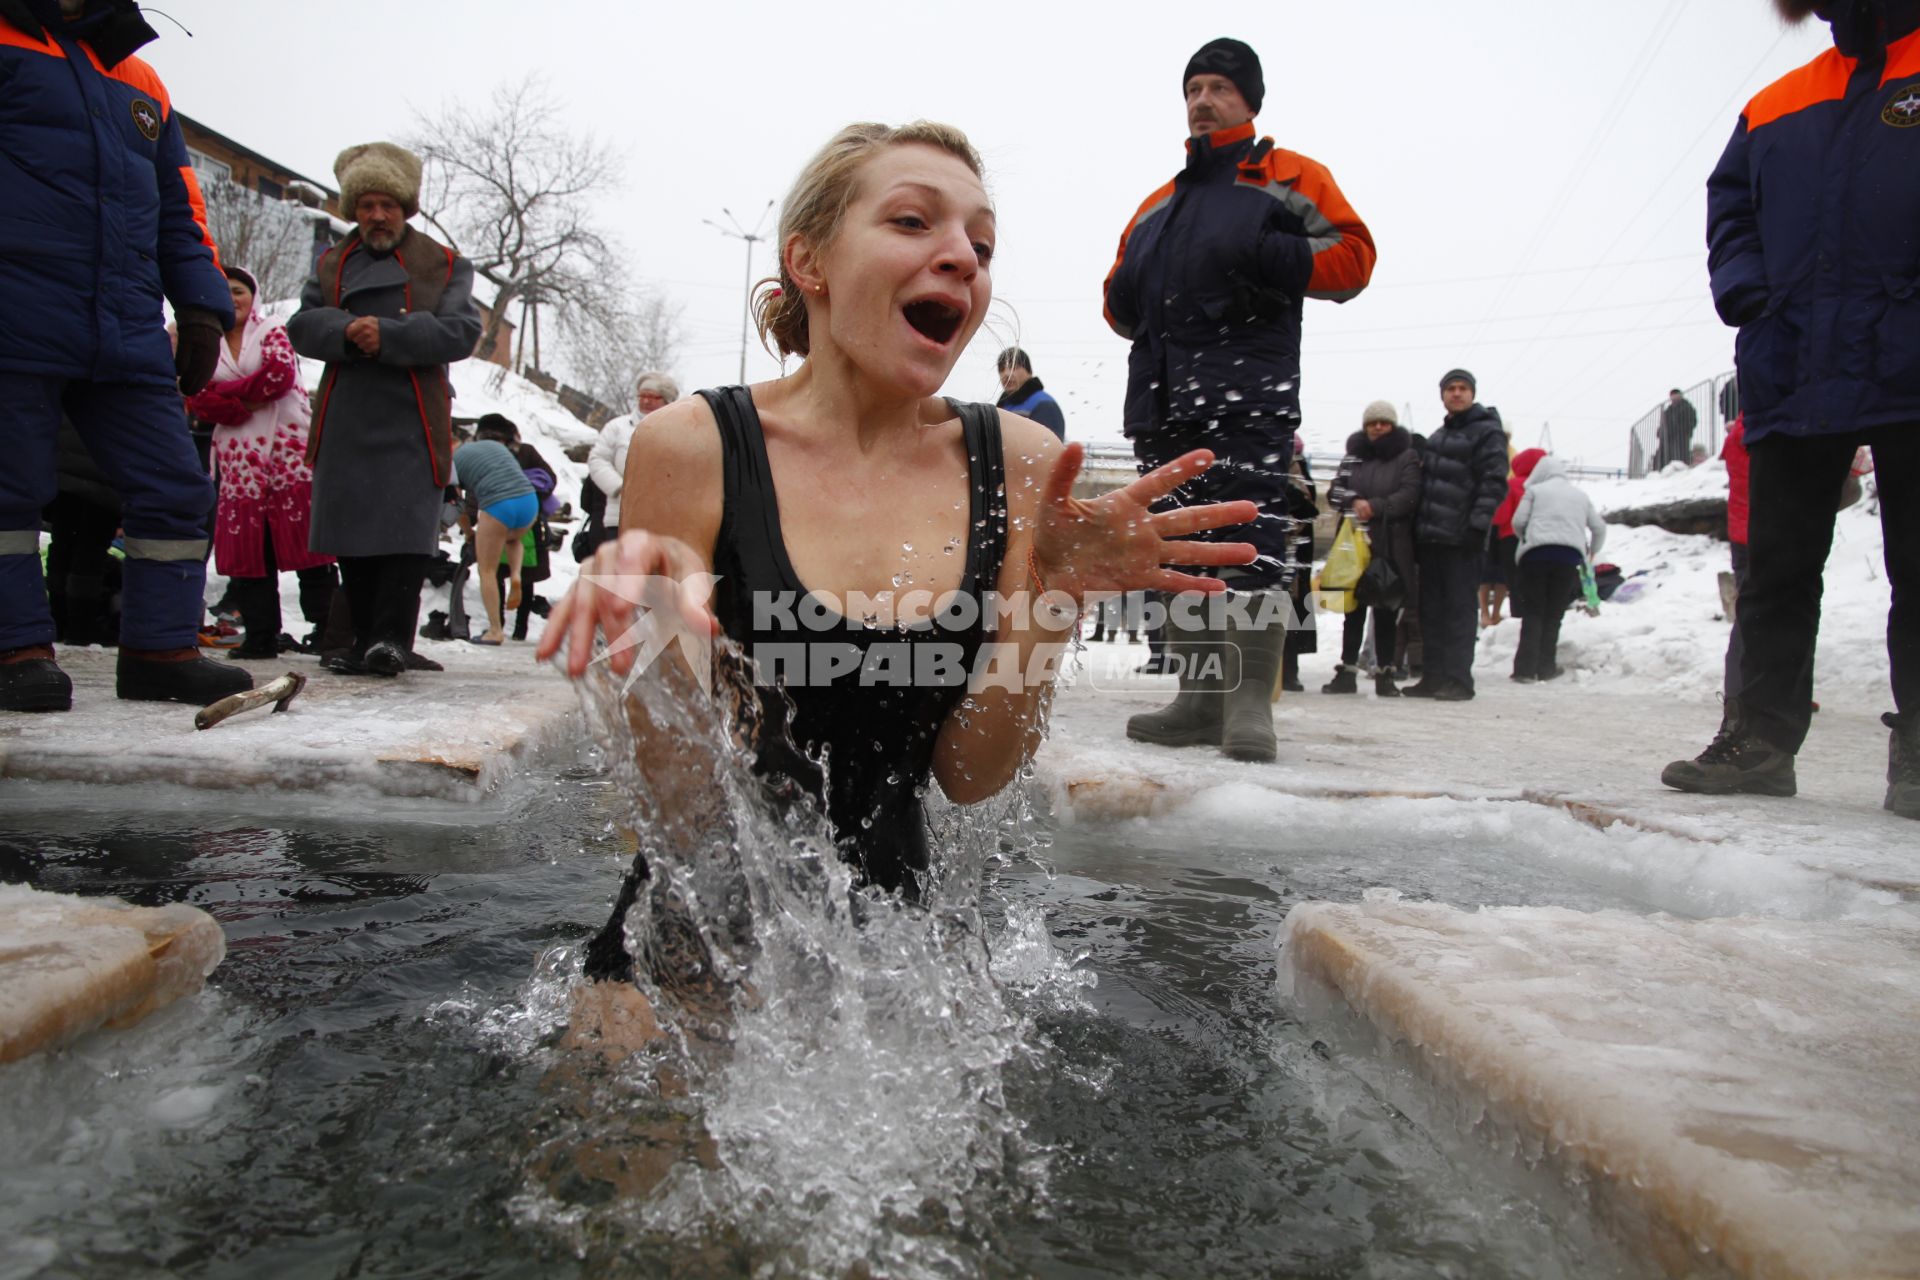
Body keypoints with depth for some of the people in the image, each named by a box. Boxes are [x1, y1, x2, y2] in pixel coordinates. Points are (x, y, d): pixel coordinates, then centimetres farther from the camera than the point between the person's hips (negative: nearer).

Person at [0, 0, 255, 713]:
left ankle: (159, 650, 7)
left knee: (175, 489, 0)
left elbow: (181, 212, 22)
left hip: (129, 337, 5)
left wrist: (202, 306, 11)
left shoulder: (142, 85, 23)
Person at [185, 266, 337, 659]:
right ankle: (261, 637, 4)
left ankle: (326, 625, -9)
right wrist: (247, 405, -11)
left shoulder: (273, 332, 9)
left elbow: (280, 375, -9)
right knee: (247, 544, 1)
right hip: (239, 457, 4)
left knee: (304, 536, -10)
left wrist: (225, 391, -4)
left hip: (288, 448, -4)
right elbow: (198, 399, 4)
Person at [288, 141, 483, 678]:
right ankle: (364, 639, 11)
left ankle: (392, 637, -10)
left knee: (405, 528, -12)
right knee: (352, 531, 4)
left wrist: (387, 336, -16)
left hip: (412, 421, -3)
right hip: (346, 419, 4)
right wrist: (348, 332, -14)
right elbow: (302, 326, 8)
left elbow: (460, 331, -5)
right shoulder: (331, 265, 20)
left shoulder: (444, 265, 10)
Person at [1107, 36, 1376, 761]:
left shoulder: (1289, 177, 14)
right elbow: (1122, 304, 30)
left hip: (1248, 389, -6)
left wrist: (1270, 259, -13)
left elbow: (1353, 256, 3)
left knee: (1252, 536, -15)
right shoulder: (1157, 205, 30)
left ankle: (1250, 700, -13)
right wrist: (1125, 297, 6)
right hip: (1161, 397, 6)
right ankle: (1200, 698, 6)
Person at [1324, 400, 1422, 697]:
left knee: (1386, 611, 1)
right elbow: (1335, 491, 5)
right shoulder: (1353, 456, 14)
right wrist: (1354, 502, -14)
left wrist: (1375, 507, -20)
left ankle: (1384, 673, 7)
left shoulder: (1407, 457, 5)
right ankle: (1347, 671, 10)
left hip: (1392, 546, -2)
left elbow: (1409, 495, -8)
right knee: (1353, 609, 5)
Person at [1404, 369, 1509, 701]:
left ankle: (1458, 679, -3)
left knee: (1458, 610, -6)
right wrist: (1418, 527, 16)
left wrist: (1478, 525, -20)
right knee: (1431, 610, 8)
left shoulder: (1487, 431, -3)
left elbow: (1494, 483, -12)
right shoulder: (1439, 435, 21)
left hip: (1461, 539, -8)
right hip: (1431, 537, 8)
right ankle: (1434, 676, 14)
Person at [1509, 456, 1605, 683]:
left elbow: (1518, 522, 2)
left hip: (1536, 553, -2)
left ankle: (1525, 668, -6)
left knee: (1532, 613, 1)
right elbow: (1599, 527, 22)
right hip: (1569, 555, 2)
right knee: (1554, 614, 9)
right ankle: (1546, 667, 7)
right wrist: (1593, 550, 40)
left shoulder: (1534, 490, 13)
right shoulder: (1580, 496, 23)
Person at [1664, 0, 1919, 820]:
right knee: (1776, 568, 5)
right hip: (1793, 376, 4)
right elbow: (1730, 204, 21)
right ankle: (1760, 737, 12)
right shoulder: (1774, 106, 16)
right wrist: (1743, 287, 3)